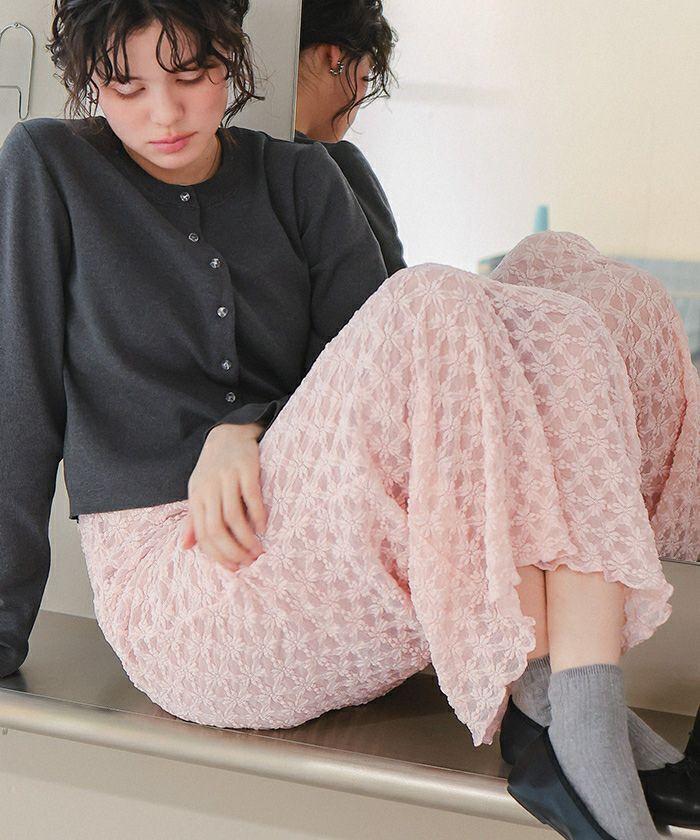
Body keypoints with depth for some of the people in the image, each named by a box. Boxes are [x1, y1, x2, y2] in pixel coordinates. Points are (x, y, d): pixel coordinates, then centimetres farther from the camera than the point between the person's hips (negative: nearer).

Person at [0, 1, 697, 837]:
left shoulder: (298, 180, 14)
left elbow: (377, 370, 4)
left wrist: (247, 429, -15)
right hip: (179, 593, -5)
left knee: (561, 332, -16)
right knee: (434, 307, -25)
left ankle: (588, 727, -30)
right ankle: (544, 700, -27)